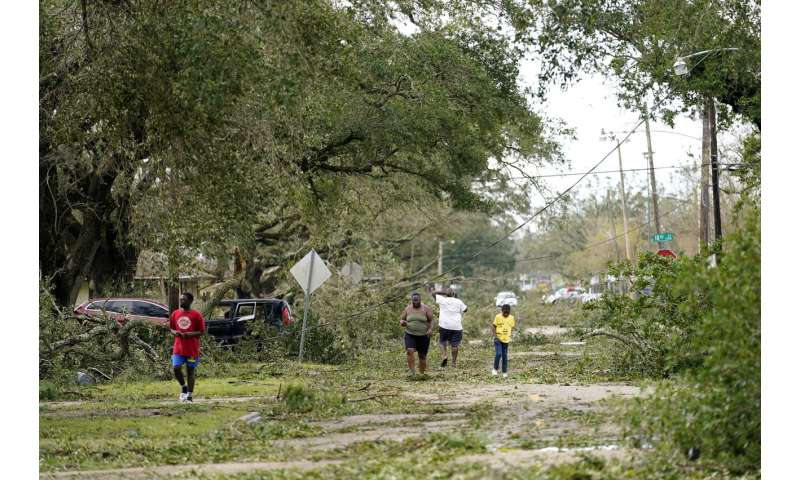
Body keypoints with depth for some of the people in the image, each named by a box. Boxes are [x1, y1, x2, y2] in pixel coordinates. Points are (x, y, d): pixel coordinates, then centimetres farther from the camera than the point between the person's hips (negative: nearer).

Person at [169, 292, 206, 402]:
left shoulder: (196, 315, -4)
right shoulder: (175, 314, 7)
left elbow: (202, 331, -2)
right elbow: (171, 328, 16)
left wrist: (190, 334, -18)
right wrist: (175, 332, -7)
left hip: (192, 349, -3)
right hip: (178, 348, 3)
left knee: (190, 371, 3)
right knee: (176, 368, -11)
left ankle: (189, 395, 10)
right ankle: (183, 387, 15)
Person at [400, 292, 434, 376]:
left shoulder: (426, 309, -4)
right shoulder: (407, 309, 2)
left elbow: (431, 321, -2)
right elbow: (401, 320, 7)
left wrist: (430, 330, -20)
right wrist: (402, 323, -17)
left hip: (423, 336, -1)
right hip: (410, 335, 1)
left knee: (422, 356, 5)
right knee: (409, 351, -24)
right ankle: (411, 371, -17)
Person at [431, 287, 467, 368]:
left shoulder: (442, 300, -1)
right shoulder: (458, 302, 2)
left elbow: (433, 293, 7)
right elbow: (465, 309, 15)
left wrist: (443, 292, 17)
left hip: (444, 326, -1)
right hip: (456, 327, 1)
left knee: (442, 342, 15)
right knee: (454, 345, 5)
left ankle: (444, 355, -8)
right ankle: (454, 362, 6)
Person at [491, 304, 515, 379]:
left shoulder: (511, 318, 3)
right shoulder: (498, 317, -8)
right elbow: (493, 326, -2)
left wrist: (510, 337, 8)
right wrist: (495, 335, -12)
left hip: (506, 339, 3)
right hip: (498, 339, -3)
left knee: (505, 356, 7)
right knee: (498, 354, -17)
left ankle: (505, 372, 14)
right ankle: (495, 369, 2)